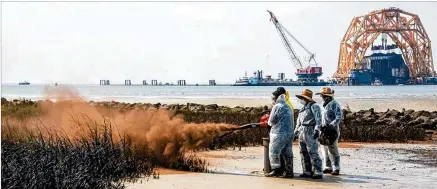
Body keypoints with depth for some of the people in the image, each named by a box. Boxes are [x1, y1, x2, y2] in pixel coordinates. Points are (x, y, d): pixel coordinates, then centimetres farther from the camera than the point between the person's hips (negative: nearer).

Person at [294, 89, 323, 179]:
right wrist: (296, 131, 23)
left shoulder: (314, 106, -5)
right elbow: (299, 121, 26)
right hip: (302, 132, 9)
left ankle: (318, 172, -10)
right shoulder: (303, 108, 21)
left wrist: (317, 130, -22)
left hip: (310, 132, -9)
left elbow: (318, 119, -13)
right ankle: (307, 171, 16)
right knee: (304, 153, 9)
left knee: (313, 152, -12)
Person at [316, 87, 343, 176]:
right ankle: (328, 167, 20)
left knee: (332, 150, -8)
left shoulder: (334, 104, -11)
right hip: (324, 131, 9)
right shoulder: (325, 105, 17)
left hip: (332, 131, -9)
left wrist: (331, 125, -27)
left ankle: (336, 169, -4)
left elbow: (339, 117, -18)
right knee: (325, 150, 12)